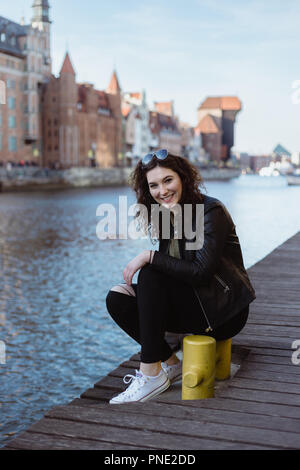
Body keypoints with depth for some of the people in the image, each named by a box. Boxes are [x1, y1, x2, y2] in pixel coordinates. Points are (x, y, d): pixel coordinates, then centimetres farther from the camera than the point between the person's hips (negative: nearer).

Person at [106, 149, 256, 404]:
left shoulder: (211, 211, -14)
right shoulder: (163, 215, 7)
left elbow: (201, 272, -25)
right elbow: (172, 268, -1)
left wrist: (149, 256, -25)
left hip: (223, 312, -7)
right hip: (192, 307, 7)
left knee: (151, 273, -26)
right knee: (117, 299, -10)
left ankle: (151, 373, -23)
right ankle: (170, 364, -4)